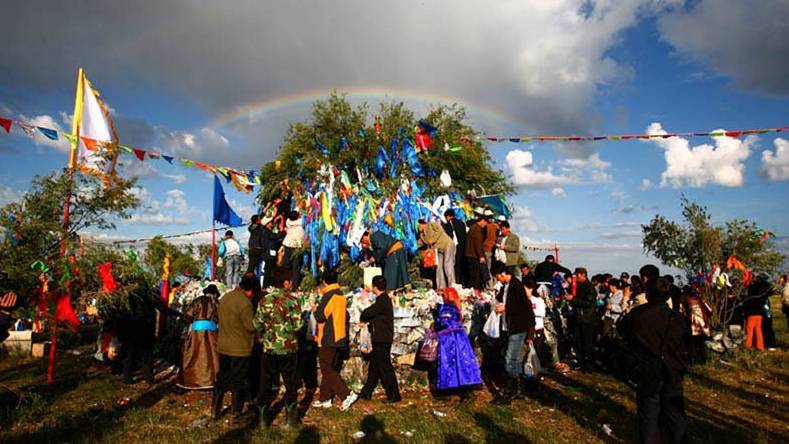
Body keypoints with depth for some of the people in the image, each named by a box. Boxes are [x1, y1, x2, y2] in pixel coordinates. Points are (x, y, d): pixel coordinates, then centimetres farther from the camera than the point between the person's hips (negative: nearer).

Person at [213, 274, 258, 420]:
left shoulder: (224, 298, 4)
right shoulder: (244, 302, -22)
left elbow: (220, 319, 14)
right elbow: (252, 326, -20)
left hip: (223, 346, 7)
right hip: (240, 349, -7)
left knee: (221, 378, 18)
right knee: (238, 381, 7)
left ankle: (216, 409, 27)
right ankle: (237, 413, 17)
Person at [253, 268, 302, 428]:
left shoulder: (264, 300, -4)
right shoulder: (292, 300, -12)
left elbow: (257, 323, -3)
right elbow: (297, 325, -15)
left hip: (268, 348, 2)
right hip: (289, 348, -2)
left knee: (265, 382, 15)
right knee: (290, 383, 12)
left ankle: (264, 416, 23)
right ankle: (291, 417, 19)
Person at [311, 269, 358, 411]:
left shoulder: (328, 296, -16)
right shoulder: (341, 295, 11)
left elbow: (320, 316, -21)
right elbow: (345, 317, 17)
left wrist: (314, 307, -4)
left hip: (328, 339, -9)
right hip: (339, 338, 9)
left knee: (327, 370, -3)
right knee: (329, 369, 16)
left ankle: (347, 395, -10)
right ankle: (324, 399, 23)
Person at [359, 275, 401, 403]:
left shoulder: (382, 301, -19)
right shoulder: (384, 299, 14)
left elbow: (366, 314, -16)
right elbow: (372, 314, 16)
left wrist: (362, 317, 4)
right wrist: (367, 319, -2)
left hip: (382, 340, -10)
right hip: (380, 340, 10)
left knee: (385, 367, -4)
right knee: (374, 366, 16)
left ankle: (394, 395, 3)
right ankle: (366, 392, 26)